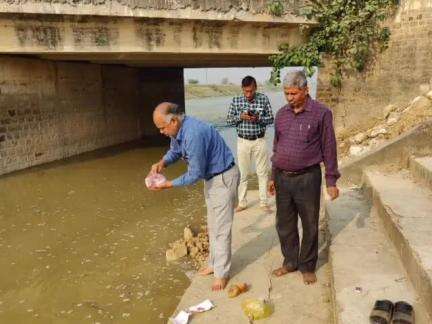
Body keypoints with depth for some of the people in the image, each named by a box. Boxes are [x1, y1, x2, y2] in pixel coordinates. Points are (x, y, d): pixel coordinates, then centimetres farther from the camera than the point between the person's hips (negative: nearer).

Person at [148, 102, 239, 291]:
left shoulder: (193, 134, -33)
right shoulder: (178, 130, -4)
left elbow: (195, 174, -27)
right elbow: (174, 151, 15)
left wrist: (168, 185, -19)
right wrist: (162, 163, -5)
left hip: (223, 178, -10)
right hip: (210, 177, 10)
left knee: (221, 228, -1)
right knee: (212, 225, 19)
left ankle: (222, 273, 14)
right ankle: (214, 263, 34)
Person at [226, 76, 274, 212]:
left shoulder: (263, 99, -4)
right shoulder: (236, 101, -2)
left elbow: (271, 119, -1)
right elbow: (228, 120, 1)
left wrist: (258, 118, -19)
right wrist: (240, 116, -17)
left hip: (259, 141, 0)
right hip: (243, 141, 1)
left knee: (262, 172, 7)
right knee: (242, 173, 7)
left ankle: (264, 202, 20)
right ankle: (242, 202, 20)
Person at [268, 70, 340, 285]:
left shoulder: (321, 113, -7)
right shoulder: (281, 114, 7)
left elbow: (329, 148, -4)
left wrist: (331, 181, -5)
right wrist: (273, 176, 15)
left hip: (307, 179, -4)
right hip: (283, 178, 5)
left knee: (310, 225, 9)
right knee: (284, 224, 14)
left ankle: (307, 266, 27)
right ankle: (290, 262, 32)